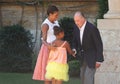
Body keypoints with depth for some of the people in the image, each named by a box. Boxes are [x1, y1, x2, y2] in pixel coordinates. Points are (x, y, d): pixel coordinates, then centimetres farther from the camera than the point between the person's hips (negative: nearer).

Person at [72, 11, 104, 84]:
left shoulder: (92, 28, -28)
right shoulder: (76, 27, -7)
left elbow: (99, 45, -21)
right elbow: (75, 41, 9)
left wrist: (99, 60, -20)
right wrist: (74, 50, -11)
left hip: (93, 56, -7)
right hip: (84, 56, 7)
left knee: (88, 76, -15)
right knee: (83, 76, 9)